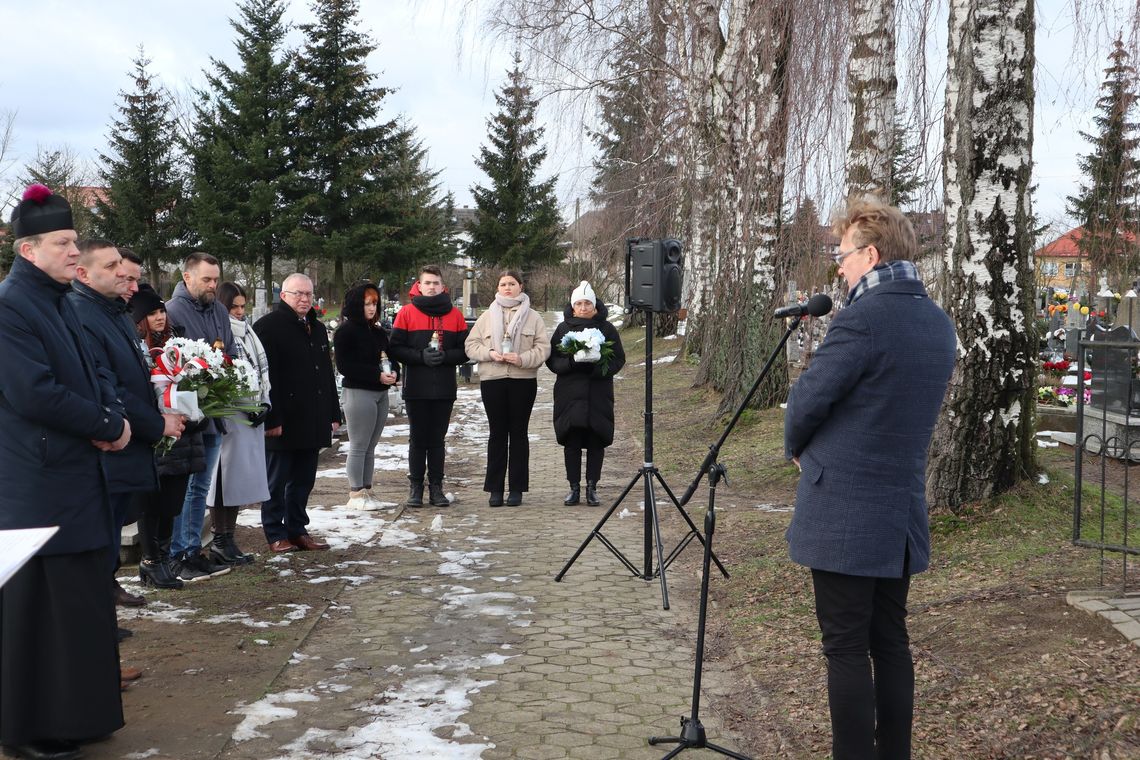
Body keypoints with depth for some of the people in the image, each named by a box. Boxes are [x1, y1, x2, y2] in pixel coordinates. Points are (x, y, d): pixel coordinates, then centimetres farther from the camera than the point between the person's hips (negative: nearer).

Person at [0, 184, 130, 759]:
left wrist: (114, 420, -6)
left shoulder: (58, 302, 13)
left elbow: (93, 373, 14)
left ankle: (72, 711, 26)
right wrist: (105, 425, -11)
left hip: (75, 476, 9)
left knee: (79, 597, 14)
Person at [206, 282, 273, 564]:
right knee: (225, 475, -5)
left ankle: (226, 539, 16)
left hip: (251, 416, 8)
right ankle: (221, 541, 1)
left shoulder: (246, 333, 18)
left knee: (240, 478, 10)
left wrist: (264, 404, 4)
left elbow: (261, 368, 17)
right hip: (229, 416, -8)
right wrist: (250, 405, -15)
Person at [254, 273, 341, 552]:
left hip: (312, 422, 7)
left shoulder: (317, 328, 17)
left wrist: (333, 414, 16)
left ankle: (297, 530, 22)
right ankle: (276, 535, 11)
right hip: (283, 422, -7)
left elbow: (328, 375, 21)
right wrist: (272, 419, -20)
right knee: (277, 481, 3)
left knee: (304, 480, 13)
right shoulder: (268, 327, -8)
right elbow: (265, 376, -15)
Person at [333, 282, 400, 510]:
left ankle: (366, 490, 17)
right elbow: (344, 365, -15)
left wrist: (394, 372, -4)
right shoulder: (346, 332, -8)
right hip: (359, 392, -8)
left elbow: (390, 357, 20)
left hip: (381, 393, 8)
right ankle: (356, 493, 2)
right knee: (359, 446, -4)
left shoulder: (378, 332, 16)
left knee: (370, 447, 11)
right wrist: (377, 375, -19)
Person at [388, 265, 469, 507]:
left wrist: (445, 356, -13)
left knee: (437, 440, 7)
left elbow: (465, 350, 5)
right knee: (417, 439, 4)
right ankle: (416, 487, 11)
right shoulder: (406, 313, 2)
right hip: (416, 388, -1)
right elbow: (396, 348, -2)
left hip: (444, 389, 1)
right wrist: (421, 356, -16)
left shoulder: (455, 315, 7)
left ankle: (436, 487, 13)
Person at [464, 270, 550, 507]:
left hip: (523, 381, -1)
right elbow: (471, 344, 8)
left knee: (518, 433, 4)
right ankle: (495, 488, 9)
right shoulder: (487, 316, 9)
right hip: (492, 380, 1)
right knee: (497, 433, 4)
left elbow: (543, 348, -1)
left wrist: (522, 358, -16)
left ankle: (517, 488, 10)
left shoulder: (533, 317, 5)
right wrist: (489, 353, -10)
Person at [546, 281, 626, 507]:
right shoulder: (563, 328, 6)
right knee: (572, 441, 2)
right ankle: (574, 488, 11)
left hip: (598, 395, -1)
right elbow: (552, 360, 4)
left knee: (596, 442, 2)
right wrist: (570, 363, -16)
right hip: (569, 394, 1)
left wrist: (596, 367, -15)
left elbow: (618, 359, 1)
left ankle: (592, 487, 12)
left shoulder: (606, 328, 3)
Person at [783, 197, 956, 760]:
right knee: (891, 642, 15)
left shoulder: (862, 318, -18)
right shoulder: (939, 324, 9)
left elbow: (807, 400, -13)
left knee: (846, 649, 0)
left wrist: (796, 449, 7)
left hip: (843, 513, -8)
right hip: (903, 514, 8)